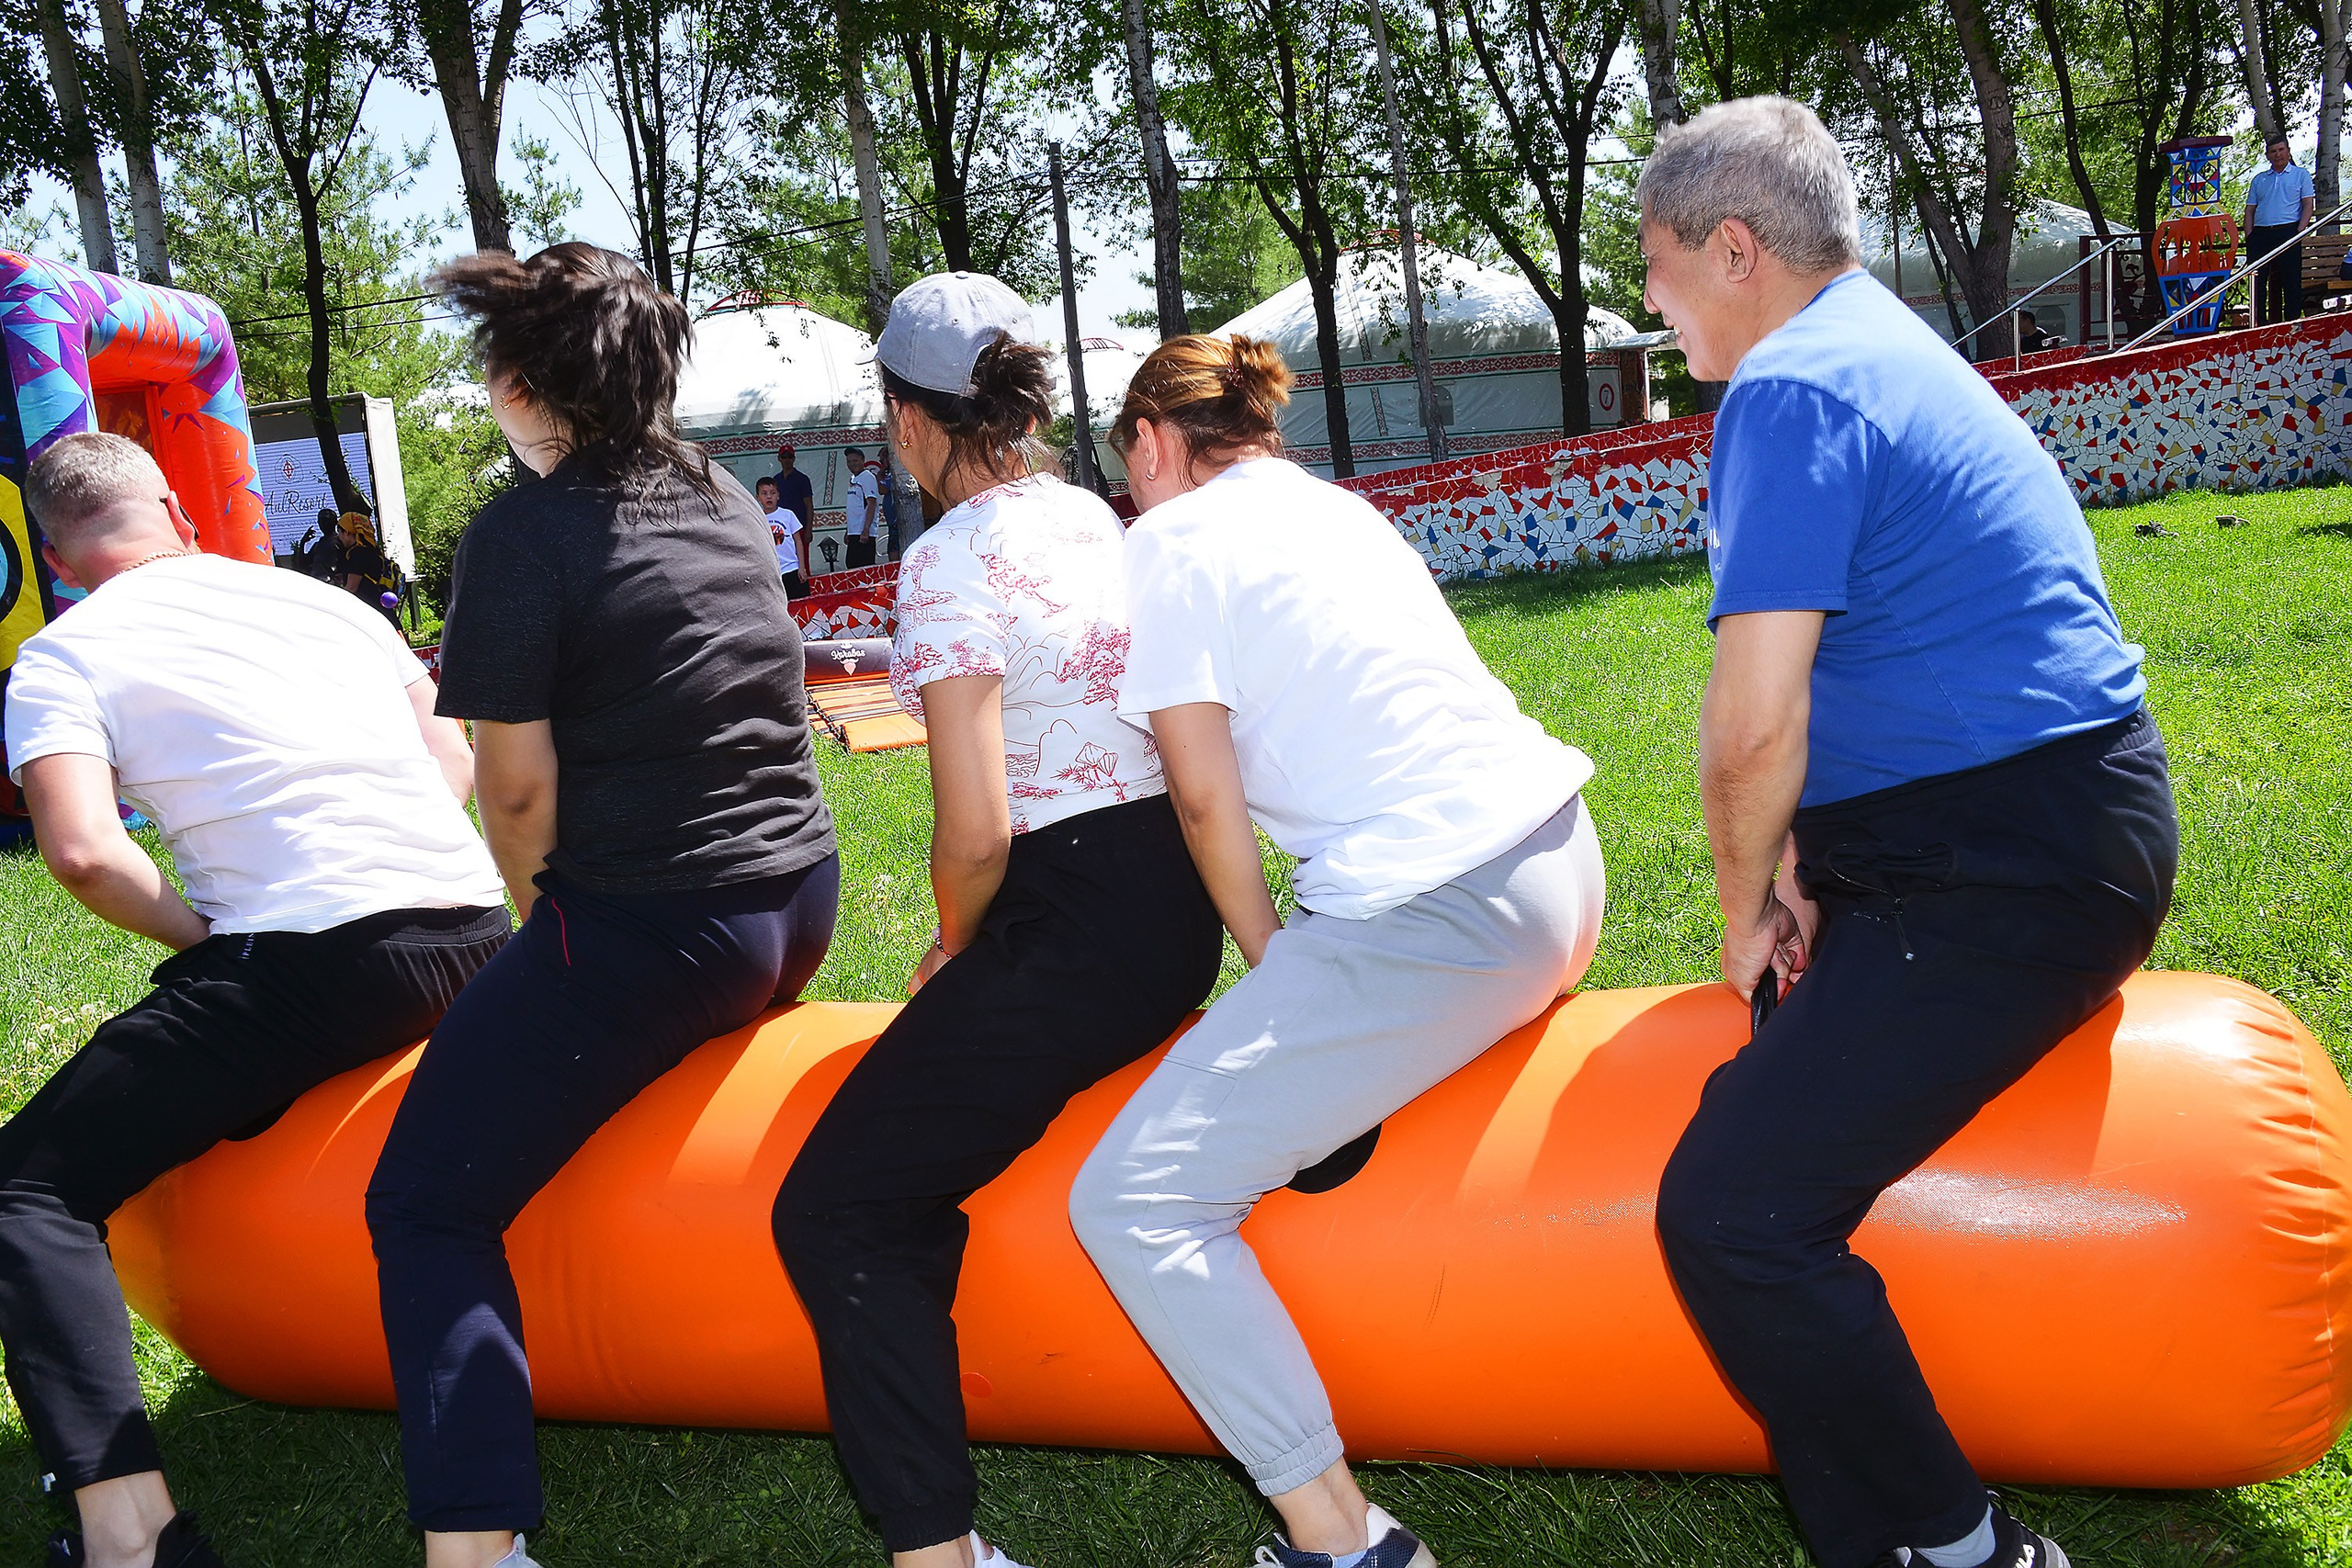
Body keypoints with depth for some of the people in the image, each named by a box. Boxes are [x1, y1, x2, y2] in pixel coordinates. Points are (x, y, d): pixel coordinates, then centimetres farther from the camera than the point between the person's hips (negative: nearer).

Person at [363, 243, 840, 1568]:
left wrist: (535, 904, 12)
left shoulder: (525, 536, -10)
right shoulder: (731, 503, 10)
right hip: (799, 906, 8)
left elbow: (520, 785, -9)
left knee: (426, 1209, 2)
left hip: (644, 932, -8)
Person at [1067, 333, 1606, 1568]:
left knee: (1132, 1202, -7)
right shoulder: (1333, 504, 22)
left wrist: (1268, 962, 7)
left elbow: (1204, 793, -6)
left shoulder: (1170, 540, -1)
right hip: (1557, 861, 10)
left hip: (1436, 913, -9)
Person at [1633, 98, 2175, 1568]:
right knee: (1787, 1068, 29)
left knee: (1735, 1211, -18)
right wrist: (1797, 878, 19)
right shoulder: (1887, 342, 17)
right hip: (2072, 830, 11)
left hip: (2004, 880, -11)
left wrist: (1748, 904, -5)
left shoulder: (1794, 387, -16)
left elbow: (1754, 720, -22)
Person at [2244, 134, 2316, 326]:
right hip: (2260, 234, 3)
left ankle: (2292, 322, -6)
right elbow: (2250, 210, 17)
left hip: (2288, 232, -3)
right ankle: (2259, 325, 2)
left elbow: (2308, 205, 4)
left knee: (2291, 281, -6)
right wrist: (2249, 237, 2)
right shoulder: (2259, 179, 21)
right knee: (2258, 280, -2)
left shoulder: (2301, 174, 12)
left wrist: (2299, 232, -11)